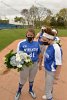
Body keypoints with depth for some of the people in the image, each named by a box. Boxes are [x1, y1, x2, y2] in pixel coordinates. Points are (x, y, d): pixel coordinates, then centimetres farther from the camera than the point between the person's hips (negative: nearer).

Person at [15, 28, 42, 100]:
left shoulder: (36, 43, -2)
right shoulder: (21, 43, -15)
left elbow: (39, 54, 8)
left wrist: (40, 64, 12)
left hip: (34, 64, 4)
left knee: (32, 79, 23)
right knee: (22, 80, 12)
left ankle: (30, 90, 50)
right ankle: (19, 91, 41)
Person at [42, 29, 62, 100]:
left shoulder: (56, 48, -29)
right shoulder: (49, 46, -4)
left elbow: (59, 64, -25)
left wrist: (57, 75, -18)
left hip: (52, 72, -8)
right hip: (47, 69, 8)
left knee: (47, 89, 7)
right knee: (49, 85, 29)